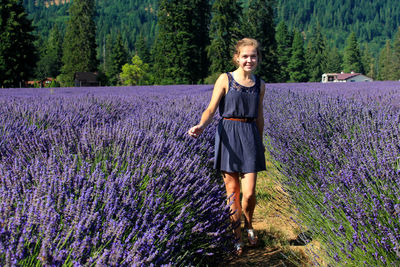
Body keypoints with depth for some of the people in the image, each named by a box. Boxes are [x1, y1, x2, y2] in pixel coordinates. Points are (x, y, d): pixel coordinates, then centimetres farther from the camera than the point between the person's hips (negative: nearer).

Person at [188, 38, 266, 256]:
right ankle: (237, 235, 23)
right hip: (228, 137, -2)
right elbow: (211, 109, -8)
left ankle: (248, 225, 28)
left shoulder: (260, 84, 9)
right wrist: (200, 127, -27)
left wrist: (260, 143, 21)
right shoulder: (225, 79, -2)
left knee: (249, 193, -4)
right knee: (232, 192, 4)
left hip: (250, 137, 2)